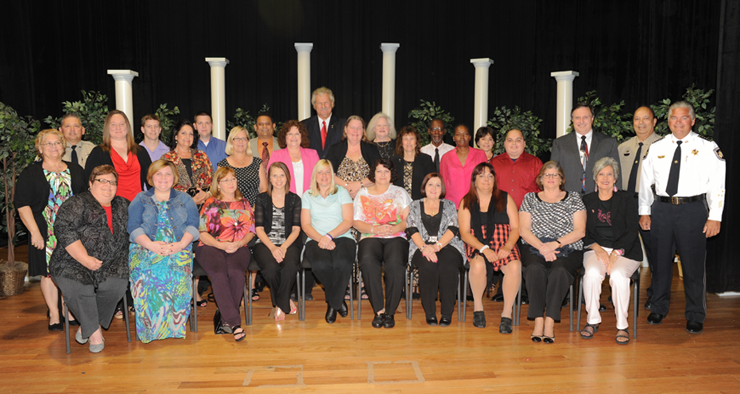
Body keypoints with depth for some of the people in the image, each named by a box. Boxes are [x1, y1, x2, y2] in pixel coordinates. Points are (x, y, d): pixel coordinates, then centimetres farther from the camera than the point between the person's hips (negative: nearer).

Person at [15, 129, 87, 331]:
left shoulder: (75, 170, 11)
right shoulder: (30, 174, 2)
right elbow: (23, 205, -4)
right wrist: (35, 232, -11)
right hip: (45, 233, -2)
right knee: (49, 272, 3)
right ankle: (54, 315, 15)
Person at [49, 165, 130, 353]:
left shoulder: (122, 205, 17)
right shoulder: (78, 203, 0)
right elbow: (63, 228, -12)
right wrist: (85, 259, -19)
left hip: (110, 263, 3)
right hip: (74, 262, -3)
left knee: (117, 284, -24)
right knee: (78, 288, -29)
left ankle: (87, 324, -2)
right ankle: (94, 330, -7)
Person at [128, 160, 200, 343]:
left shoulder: (185, 199, 21)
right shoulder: (140, 199, 20)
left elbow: (192, 225, 7)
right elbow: (133, 227, 5)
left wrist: (181, 244, -13)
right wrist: (151, 244, -14)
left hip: (178, 249, 0)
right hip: (146, 248, 0)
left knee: (177, 272, -33)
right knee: (148, 272, -33)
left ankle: (174, 325, -22)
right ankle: (151, 327, -22)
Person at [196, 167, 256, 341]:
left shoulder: (244, 203, 19)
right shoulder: (210, 204, 11)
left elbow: (251, 230, 14)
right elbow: (201, 233, 3)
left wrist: (238, 243, -6)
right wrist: (221, 245, -11)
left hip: (238, 248, 2)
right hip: (211, 247, -1)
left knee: (236, 272, -32)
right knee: (219, 274, -32)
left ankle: (226, 318, -21)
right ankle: (234, 322, -34)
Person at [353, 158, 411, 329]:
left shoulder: (400, 193, 17)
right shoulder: (363, 193, 16)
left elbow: (408, 219, 7)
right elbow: (357, 222, 7)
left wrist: (395, 228, -13)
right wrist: (375, 229, -10)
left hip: (396, 237, 0)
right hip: (370, 237, 0)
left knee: (395, 263, -33)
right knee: (368, 262, -34)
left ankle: (390, 312, -19)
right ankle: (379, 310, -23)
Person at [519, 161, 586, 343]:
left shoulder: (573, 198, 14)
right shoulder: (530, 198, 16)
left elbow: (580, 231, 3)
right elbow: (523, 230, 5)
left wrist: (556, 244, -12)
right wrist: (542, 247, -12)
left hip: (567, 249, 0)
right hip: (535, 248, 1)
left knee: (560, 271, -33)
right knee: (535, 269, -32)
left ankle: (550, 322, -31)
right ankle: (538, 320, -29)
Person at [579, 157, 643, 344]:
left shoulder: (627, 199, 6)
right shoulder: (587, 201, 13)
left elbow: (631, 232, -2)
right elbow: (583, 232, 8)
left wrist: (615, 253, -16)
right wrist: (596, 247, -12)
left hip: (624, 250, -1)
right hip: (595, 249, 1)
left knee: (618, 275, -31)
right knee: (592, 273, -30)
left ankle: (622, 325, -15)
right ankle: (592, 321, -14)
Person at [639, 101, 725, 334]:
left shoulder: (707, 148, 2)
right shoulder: (656, 148, 10)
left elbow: (717, 184, -2)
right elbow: (645, 181, 12)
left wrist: (715, 217, -9)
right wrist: (644, 212, 8)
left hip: (693, 210, -2)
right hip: (662, 209, 3)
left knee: (694, 264, 2)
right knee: (661, 261, 11)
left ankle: (695, 317, 17)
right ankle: (659, 309, 26)